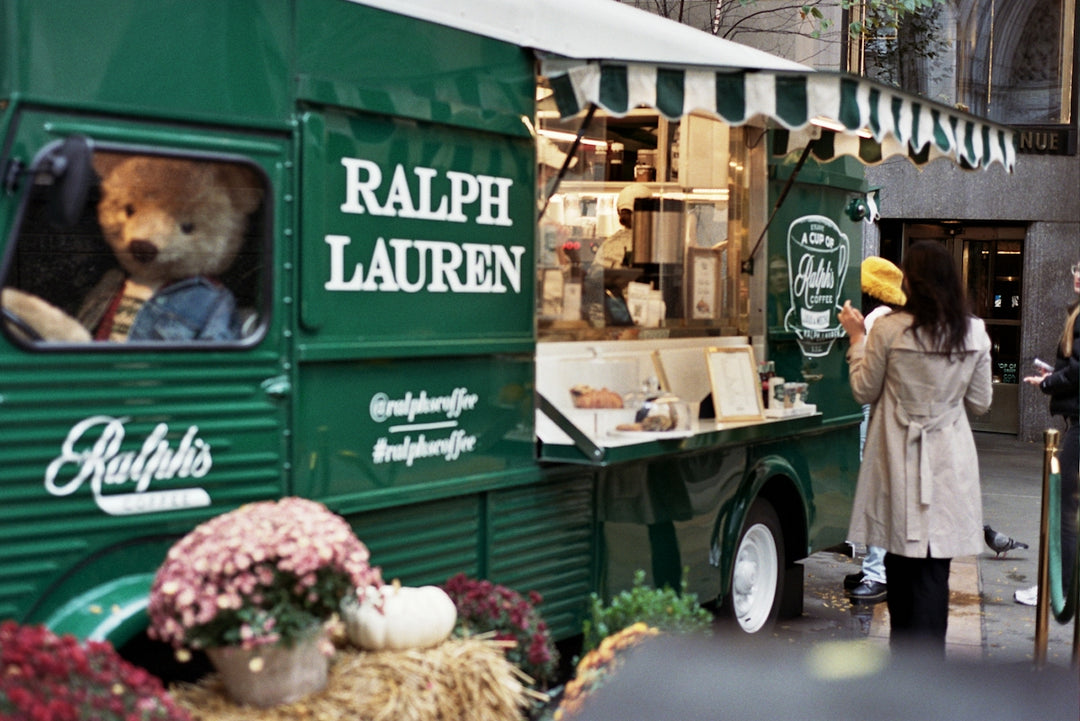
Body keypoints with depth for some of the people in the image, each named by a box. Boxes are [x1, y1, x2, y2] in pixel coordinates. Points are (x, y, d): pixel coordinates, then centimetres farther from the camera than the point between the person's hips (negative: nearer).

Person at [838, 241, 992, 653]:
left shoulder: (889, 329, -11)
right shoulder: (975, 333, -2)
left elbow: (864, 391, 1)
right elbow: (980, 404, 5)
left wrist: (857, 336, 10)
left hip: (900, 462, -2)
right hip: (949, 462, 2)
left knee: (901, 564, 11)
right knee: (933, 570, 4)